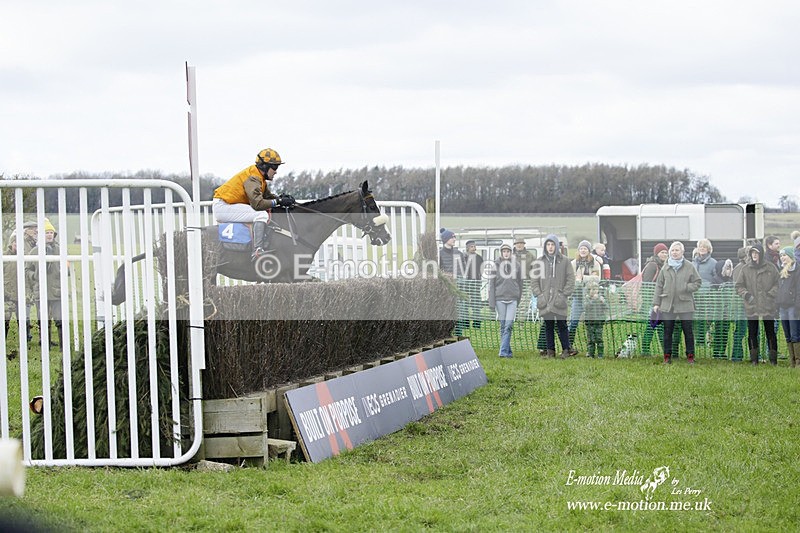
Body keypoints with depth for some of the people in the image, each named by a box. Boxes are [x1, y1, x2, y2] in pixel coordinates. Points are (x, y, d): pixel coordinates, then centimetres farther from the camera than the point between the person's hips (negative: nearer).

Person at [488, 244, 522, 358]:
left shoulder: (517, 265, 4)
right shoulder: (496, 265, 1)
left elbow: (520, 283, 13)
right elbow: (491, 284, 2)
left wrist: (519, 299, 14)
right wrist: (491, 302, -3)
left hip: (512, 299, 0)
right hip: (500, 298, 0)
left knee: (508, 325, -10)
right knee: (503, 326, 3)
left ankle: (503, 351, -13)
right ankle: (508, 351, 10)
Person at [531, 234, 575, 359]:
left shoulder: (564, 261, 3)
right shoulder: (539, 262, 9)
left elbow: (571, 279, 4)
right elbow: (534, 280, 11)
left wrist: (564, 294, -5)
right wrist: (538, 294, 0)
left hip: (559, 301, -2)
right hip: (545, 301, 2)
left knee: (562, 325, -2)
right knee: (548, 327, 6)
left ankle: (566, 349, 7)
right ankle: (550, 350, 11)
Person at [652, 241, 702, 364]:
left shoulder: (689, 267, 2)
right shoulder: (665, 268, 8)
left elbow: (697, 282, 4)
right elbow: (659, 286, 9)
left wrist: (686, 287, -13)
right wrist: (656, 303, 5)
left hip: (685, 304, -2)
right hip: (667, 305, 2)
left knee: (688, 331, 2)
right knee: (667, 331, 6)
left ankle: (690, 355, 10)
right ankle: (667, 355, 14)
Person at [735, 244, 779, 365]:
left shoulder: (770, 268, 2)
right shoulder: (745, 269, 5)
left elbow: (778, 283, 6)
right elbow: (739, 286, 8)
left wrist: (771, 294, -7)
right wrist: (746, 295, -7)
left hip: (768, 307, -1)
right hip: (752, 307, 1)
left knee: (770, 332, 3)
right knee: (752, 333, 3)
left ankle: (773, 358, 9)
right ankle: (754, 358, 10)